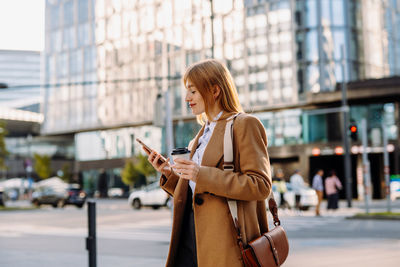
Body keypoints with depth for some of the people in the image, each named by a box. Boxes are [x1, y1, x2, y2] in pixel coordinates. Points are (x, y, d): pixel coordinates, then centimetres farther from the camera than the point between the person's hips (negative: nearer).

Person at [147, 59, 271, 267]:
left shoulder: (245, 125, -4)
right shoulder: (202, 134, 21)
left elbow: (261, 185, -14)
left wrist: (203, 175, -18)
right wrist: (169, 173, 6)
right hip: (190, 236, 7)